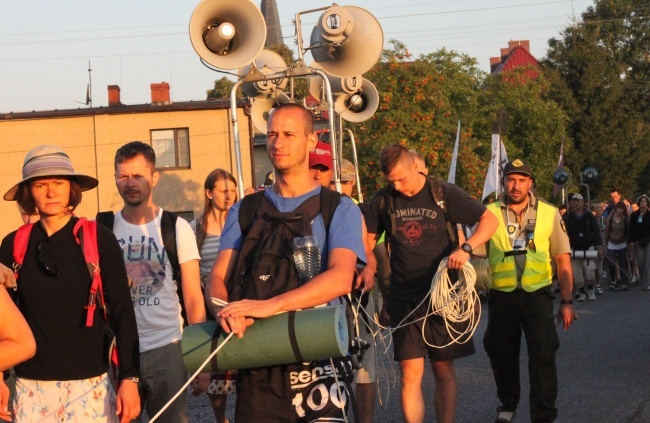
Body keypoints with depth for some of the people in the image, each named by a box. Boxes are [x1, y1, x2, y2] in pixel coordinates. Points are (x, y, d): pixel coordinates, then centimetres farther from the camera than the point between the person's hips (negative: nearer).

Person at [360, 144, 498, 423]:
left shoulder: (443, 193, -3)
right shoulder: (383, 200, 3)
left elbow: (490, 220, -1)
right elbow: (369, 238, 17)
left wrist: (466, 248, -17)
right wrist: (370, 267, -3)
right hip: (403, 298, 1)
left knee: (444, 371, 5)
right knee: (410, 374, -4)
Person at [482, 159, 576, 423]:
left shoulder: (549, 214, 1)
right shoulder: (490, 214, 1)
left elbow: (563, 260, 4)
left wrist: (567, 302, -1)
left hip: (537, 294, -1)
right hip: (502, 296, 1)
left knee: (543, 354, -9)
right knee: (502, 354, 11)